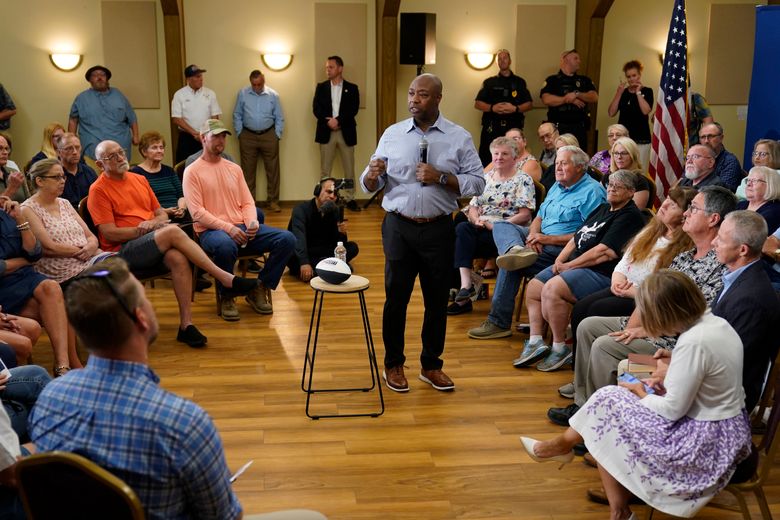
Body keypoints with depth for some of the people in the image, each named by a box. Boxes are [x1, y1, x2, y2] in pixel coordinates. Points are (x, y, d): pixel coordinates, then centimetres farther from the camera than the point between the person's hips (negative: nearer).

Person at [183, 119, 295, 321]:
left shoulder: (234, 168, 19)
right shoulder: (192, 171, 1)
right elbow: (197, 212, -9)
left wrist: (252, 222, -7)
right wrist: (227, 228, -20)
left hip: (242, 228, 6)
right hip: (211, 231, -6)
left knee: (287, 239, -15)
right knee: (225, 246, -43)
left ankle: (259, 289, 0)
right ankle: (226, 297, -14)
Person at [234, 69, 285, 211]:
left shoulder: (273, 95, -1)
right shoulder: (242, 94, 0)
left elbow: (279, 118, 4)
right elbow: (237, 116, 6)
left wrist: (277, 135, -1)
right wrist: (240, 134, 2)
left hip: (268, 136, 0)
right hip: (248, 136, 0)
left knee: (272, 170, 2)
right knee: (248, 171, 5)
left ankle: (273, 201, 10)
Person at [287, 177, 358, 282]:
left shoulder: (335, 211, 2)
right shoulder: (301, 209, -15)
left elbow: (338, 244, 1)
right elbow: (299, 238, -31)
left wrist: (342, 233, -22)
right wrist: (304, 263, -46)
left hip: (322, 251, 5)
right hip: (299, 254, -5)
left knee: (353, 247, -13)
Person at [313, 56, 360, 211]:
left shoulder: (352, 88, 5)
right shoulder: (321, 87, 9)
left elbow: (353, 110, -6)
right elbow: (316, 108, -1)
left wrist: (338, 120, -18)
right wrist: (328, 121, -16)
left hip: (346, 132, -1)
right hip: (326, 132, 1)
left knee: (349, 169, 3)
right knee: (325, 170, 3)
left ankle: (350, 199, 12)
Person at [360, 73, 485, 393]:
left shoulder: (459, 138, 1)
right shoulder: (392, 134, 5)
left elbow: (477, 183, -5)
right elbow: (370, 186, 5)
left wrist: (441, 178, -17)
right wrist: (372, 175, -18)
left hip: (438, 230, 0)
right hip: (399, 228, 1)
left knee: (437, 300, 9)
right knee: (396, 298, 6)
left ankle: (431, 365, 25)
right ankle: (393, 364, 22)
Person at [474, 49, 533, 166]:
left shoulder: (519, 82, 15)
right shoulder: (489, 82, 14)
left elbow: (529, 104, 10)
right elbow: (477, 104, 9)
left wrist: (515, 108, -9)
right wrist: (492, 108, -10)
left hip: (514, 127, 0)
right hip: (492, 127, 0)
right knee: (487, 160, -7)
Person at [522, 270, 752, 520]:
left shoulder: (693, 343, -27)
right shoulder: (716, 322, 0)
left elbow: (673, 410, -20)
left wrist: (640, 393, -2)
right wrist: (667, 383, 5)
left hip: (705, 441, -9)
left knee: (608, 402, -1)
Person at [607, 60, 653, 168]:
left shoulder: (647, 91, 4)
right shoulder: (623, 92, 13)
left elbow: (646, 111, -13)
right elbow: (611, 113, 2)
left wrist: (638, 92, -9)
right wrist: (619, 93, -4)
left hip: (641, 140, -3)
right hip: (622, 137, 3)